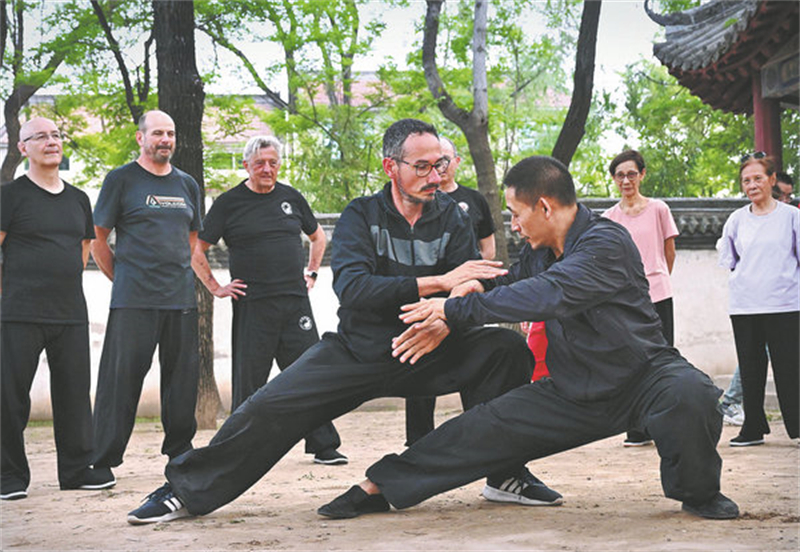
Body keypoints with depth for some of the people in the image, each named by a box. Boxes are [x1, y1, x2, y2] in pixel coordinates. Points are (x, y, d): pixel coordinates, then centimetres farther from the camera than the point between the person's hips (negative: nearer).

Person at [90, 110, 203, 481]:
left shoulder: (187, 184, 15)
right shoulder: (121, 180, 1)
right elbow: (97, 241, 3)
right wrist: (123, 279, 2)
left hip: (181, 298, 5)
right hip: (133, 301, -5)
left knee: (183, 377, 7)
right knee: (121, 377, -5)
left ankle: (180, 451, 21)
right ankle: (103, 461, 1)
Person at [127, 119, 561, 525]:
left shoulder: (449, 218, 1)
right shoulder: (362, 215, -6)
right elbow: (351, 287, -23)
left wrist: (445, 323, -29)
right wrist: (437, 282, -29)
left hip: (424, 355, 2)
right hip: (357, 352, -1)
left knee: (507, 348, -19)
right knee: (268, 409, -16)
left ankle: (506, 476, -7)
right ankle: (187, 490, 5)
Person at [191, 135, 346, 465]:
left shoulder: (291, 198, 12)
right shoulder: (229, 203, 2)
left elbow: (317, 236, 28)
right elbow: (196, 250, 6)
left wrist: (311, 274, 18)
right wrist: (215, 288, 0)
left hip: (295, 301, 3)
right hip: (251, 305, -3)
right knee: (249, 381, 1)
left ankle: (324, 447, 7)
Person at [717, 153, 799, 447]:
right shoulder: (736, 219, 8)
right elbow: (727, 260, 17)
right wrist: (748, 273, 5)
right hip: (744, 306, 3)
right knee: (750, 368, 7)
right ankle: (753, 428, 16)